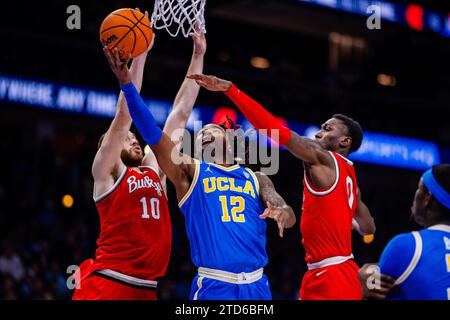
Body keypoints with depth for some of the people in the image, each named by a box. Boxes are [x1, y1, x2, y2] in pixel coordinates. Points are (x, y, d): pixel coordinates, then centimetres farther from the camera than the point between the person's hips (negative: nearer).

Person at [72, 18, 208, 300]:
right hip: (106, 285, -6)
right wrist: (141, 54, -10)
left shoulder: (155, 170, 19)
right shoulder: (106, 171, 5)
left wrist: (198, 57, 18)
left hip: (148, 289, 6)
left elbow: (180, 115, 19)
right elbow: (125, 114, -5)